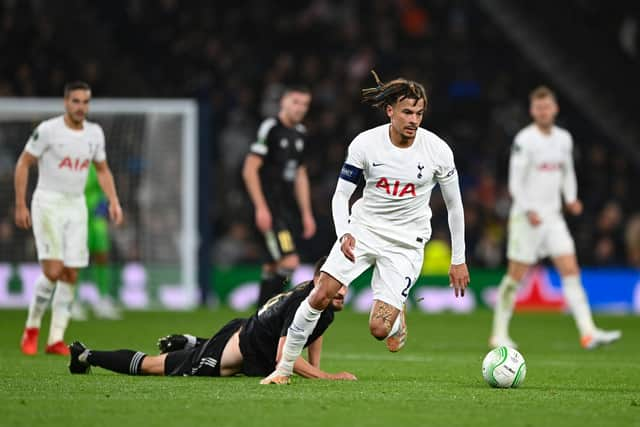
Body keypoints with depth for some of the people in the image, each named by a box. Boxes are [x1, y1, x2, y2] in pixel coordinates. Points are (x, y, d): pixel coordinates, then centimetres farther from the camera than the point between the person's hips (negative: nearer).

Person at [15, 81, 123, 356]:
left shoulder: (95, 133, 6)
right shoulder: (48, 130, -10)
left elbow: (102, 170, 18)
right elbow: (23, 164, -4)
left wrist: (113, 201, 4)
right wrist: (20, 206, -8)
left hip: (76, 207, 5)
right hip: (47, 205, -5)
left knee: (71, 275, -1)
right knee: (53, 271, -17)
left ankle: (56, 339, 4)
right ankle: (32, 328, 3)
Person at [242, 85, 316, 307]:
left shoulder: (300, 133, 15)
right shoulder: (270, 128, -10)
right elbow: (249, 170, -13)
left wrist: (306, 213, 19)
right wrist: (261, 208, -17)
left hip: (288, 208, 8)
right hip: (270, 210, -8)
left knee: (273, 268, 9)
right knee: (289, 262, -18)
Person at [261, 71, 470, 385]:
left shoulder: (437, 150, -11)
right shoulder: (365, 143, -11)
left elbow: (454, 205, 1)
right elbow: (340, 195, -4)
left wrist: (458, 261, 4)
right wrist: (343, 234, -23)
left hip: (406, 243, -1)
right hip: (362, 228, 1)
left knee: (378, 329, -13)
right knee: (321, 296, -14)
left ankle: (397, 319, 26)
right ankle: (284, 368, 2)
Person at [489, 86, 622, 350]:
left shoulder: (564, 139, 9)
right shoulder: (524, 140, -10)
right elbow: (515, 181, -13)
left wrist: (571, 198, 5)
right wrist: (529, 211, -21)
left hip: (553, 217, 5)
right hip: (526, 217, -5)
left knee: (571, 271, -6)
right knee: (516, 276, 0)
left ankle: (588, 332, -13)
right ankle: (499, 334, 13)